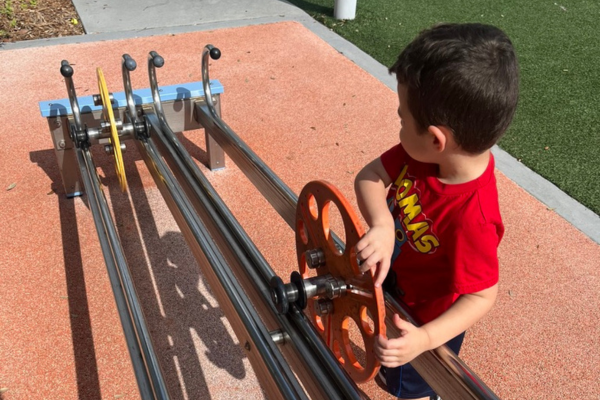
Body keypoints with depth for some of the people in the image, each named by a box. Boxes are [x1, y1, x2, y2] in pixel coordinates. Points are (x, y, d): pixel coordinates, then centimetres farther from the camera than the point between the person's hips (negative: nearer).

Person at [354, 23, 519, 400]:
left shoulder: (470, 216, -41)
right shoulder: (423, 153, -25)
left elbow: (482, 295, -29)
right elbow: (369, 177, -19)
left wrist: (424, 339, -40)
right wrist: (382, 224, -38)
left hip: (423, 320, -6)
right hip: (393, 286, 6)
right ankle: (391, 369, 68)